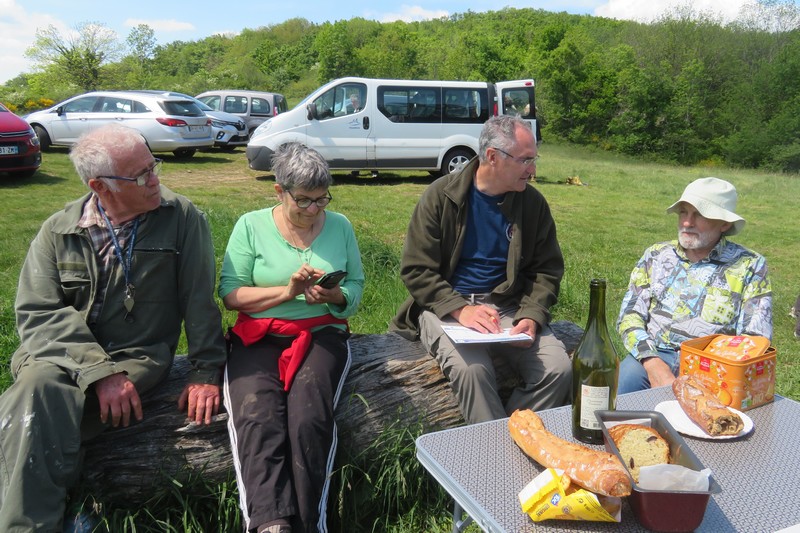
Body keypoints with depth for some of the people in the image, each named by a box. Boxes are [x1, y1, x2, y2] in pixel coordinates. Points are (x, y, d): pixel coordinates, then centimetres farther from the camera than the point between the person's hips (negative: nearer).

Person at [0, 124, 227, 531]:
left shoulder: (181, 217, 0)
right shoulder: (58, 231, 4)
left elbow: (199, 299, -2)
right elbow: (39, 312, -5)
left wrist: (205, 371, -8)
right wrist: (99, 372, -18)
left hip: (139, 359, -2)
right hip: (61, 356, 3)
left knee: (33, 416, -27)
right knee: (33, 393, -31)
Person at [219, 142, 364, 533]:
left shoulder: (339, 226, 9)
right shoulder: (250, 226, 3)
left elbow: (356, 287, 9)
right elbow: (230, 293, -3)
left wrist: (334, 297, -14)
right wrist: (287, 291, -15)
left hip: (321, 334, 1)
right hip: (259, 336, 0)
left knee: (309, 418, -28)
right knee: (257, 418, -30)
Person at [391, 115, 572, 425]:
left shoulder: (532, 203, 5)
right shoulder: (441, 196, -4)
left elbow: (547, 270, 8)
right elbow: (415, 269, -6)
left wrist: (531, 316, -11)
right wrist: (460, 310, -19)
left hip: (508, 306, 3)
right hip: (447, 305, -3)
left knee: (559, 369, -20)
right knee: (471, 369, -32)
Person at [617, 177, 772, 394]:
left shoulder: (749, 266, 5)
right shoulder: (655, 255, 11)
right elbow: (630, 315, 5)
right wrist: (654, 364, -13)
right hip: (653, 357, 2)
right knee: (624, 379, -29)